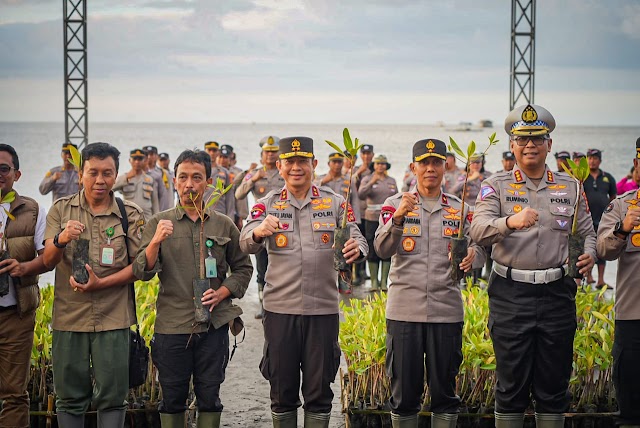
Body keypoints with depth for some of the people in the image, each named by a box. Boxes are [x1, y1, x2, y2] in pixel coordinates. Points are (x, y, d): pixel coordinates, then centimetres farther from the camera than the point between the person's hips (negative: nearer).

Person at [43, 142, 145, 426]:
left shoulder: (131, 214, 4)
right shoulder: (61, 209, 6)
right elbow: (48, 262, -2)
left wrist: (101, 283, -15)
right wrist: (61, 239, -25)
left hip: (113, 318, -1)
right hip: (69, 316, 1)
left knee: (112, 397, 1)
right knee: (70, 397, 6)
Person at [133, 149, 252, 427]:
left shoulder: (224, 225, 7)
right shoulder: (159, 224, 4)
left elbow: (243, 268, 15)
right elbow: (142, 273, -4)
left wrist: (223, 292, -3)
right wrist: (155, 242, -21)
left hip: (213, 326, 1)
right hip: (172, 326, -1)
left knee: (209, 397, 6)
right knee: (172, 399, 5)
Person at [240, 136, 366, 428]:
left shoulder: (335, 203, 5)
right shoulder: (268, 204, 4)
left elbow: (357, 240, -3)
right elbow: (246, 244, -11)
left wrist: (356, 249, -28)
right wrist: (259, 232, -35)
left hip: (323, 309, 0)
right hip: (280, 308, 0)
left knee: (319, 390, 7)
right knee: (282, 390, 8)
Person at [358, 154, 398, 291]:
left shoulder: (392, 181, 12)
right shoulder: (367, 179, 3)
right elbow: (361, 195, -14)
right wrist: (372, 182, -27)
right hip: (372, 218, -2)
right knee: (372, 251, -1)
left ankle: (384, 281, 4)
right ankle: (374, 281, 5)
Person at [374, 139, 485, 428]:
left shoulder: (460, 209, 10)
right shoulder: (395, 204, 5)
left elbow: (478, 248, 5)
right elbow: (382, 249, -8)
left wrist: (471, 256, -19)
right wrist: (398, 217, -26)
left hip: (447, 309, 1)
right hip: (404, 309, -1)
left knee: (445, 390, 6)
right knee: (404, 390, 5)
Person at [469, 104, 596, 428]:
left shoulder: (570, 187, 10)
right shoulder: (496, 186, 1)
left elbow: (586, 232, 14)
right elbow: (478, 231, -14)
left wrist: (588, 255, -10)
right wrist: (510, 222, -34)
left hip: (557, 293, 2)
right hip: (510, 294, -2)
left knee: (554, 387, 9)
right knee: (511, 386, 4)